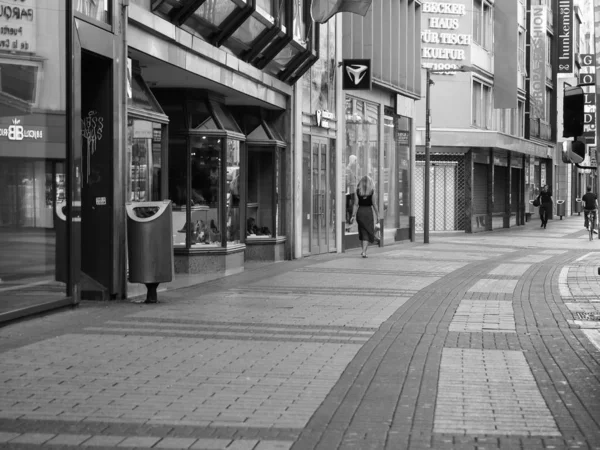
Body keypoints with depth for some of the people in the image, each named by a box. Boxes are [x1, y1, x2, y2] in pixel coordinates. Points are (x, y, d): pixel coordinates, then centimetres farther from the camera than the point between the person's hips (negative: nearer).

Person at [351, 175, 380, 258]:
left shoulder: (358, 191, 0)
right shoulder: (372, 191, -5)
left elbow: (356, 204, -3)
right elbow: (374, 205, -4)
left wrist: (353, 215, 0)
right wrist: (377, 215, 4)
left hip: (360, 211, 2)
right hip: (368, 212, -2)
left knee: (362, 232, 16)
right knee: (368, 232, 2)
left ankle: (364, 250, 26)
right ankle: (364, 251, -10)